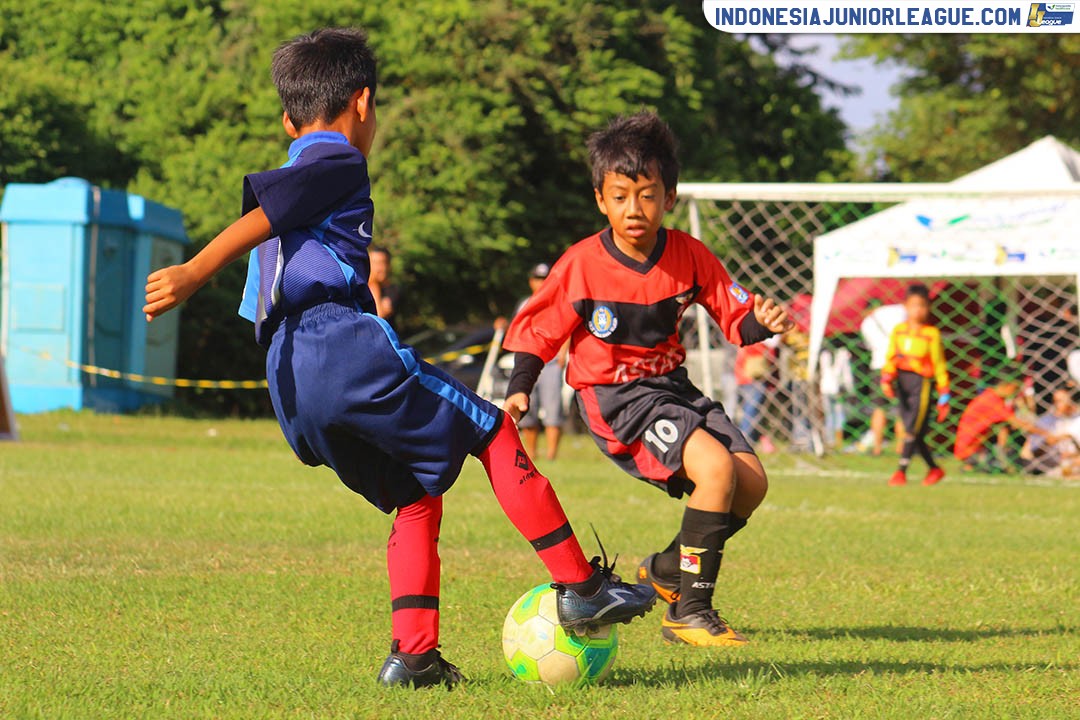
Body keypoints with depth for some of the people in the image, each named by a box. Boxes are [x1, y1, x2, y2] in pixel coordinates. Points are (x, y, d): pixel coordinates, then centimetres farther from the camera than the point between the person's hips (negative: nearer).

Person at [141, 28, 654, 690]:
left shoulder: (289, 173, 31)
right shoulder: (339, 164, 4)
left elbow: (257, 310, 32)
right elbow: (259, 215, -13)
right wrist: (192, 274, -24)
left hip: (293, 395, 9)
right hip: (344, 343, -9)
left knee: (418, 493, 15)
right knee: (493, 430, 3)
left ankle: (413, 654, 2)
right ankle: (581, 587, 2)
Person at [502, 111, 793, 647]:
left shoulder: (689, 256, -3)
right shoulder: (580, 266, -14)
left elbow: (734, 315, 2)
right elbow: (536, 331, -3)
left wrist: (762, 323, -20)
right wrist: (518, 392, -15)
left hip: (671, 385, 6)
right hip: (614, 399, -6)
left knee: (751, 481, -4)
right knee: (715, 466, -26)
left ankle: (666, 569, 20)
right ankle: (689, 611, -18)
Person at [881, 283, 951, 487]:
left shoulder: (931, 334, -2)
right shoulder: (898, 330, 8)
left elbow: (939, 366, 1)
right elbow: (890, 358, 7)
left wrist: (944, 397, 1)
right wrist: (886, 379, -11)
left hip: (921, 383, -4)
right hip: (902, 381, 4)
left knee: (912, 429, -12)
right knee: (915, 432, 8)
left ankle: (901, 471, -10)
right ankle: (934, 469, 22)